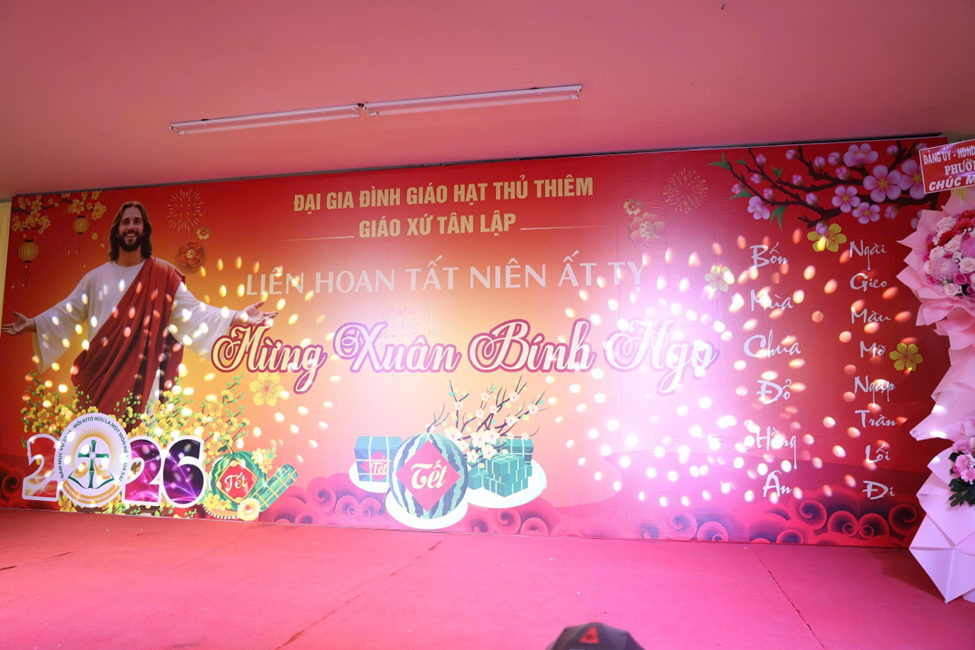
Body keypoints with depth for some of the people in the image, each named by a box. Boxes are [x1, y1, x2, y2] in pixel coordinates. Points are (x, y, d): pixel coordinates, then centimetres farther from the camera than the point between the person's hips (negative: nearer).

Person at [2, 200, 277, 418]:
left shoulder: (163, 275, 0)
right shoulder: (96, 277, 11)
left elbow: (192, 312, -6)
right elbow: (68, 313, 17)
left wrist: (237, 318, -18)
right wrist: (33, 324, 7)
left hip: (142, 381, -3)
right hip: (101, 380, 3)